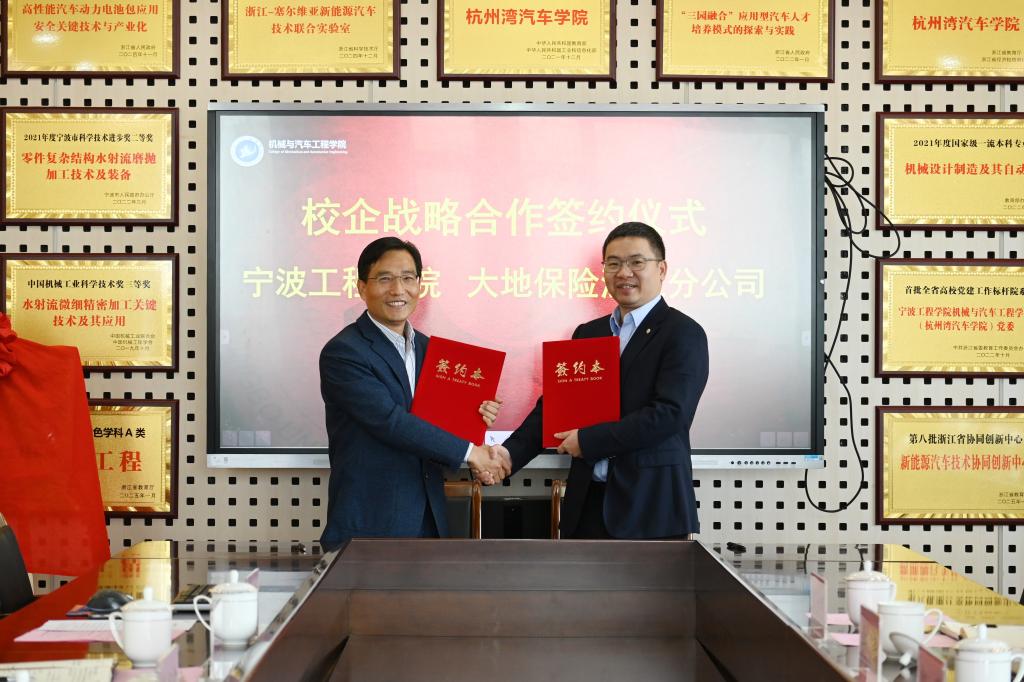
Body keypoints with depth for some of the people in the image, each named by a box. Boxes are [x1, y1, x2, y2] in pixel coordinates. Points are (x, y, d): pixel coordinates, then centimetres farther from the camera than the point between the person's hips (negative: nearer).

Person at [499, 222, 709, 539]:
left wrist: (587, 441, -14)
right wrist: (509, 454, -4)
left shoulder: (683, 334, -5)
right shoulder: (587, 334, 14)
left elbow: (670, 413, -16)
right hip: (588, 503, 5)